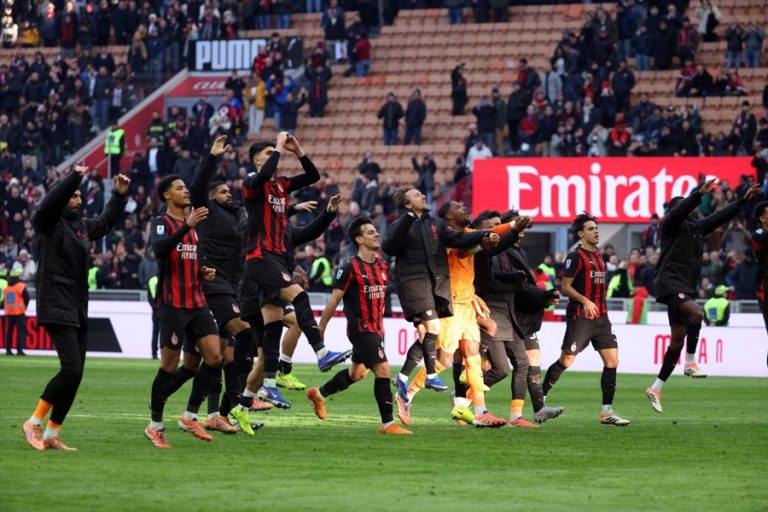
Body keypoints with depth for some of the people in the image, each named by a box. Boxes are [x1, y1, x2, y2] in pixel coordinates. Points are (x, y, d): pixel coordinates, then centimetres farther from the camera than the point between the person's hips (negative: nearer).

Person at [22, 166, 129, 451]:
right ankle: (34, 422, -4)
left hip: (78, 310, 8)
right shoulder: (47, 223, -5)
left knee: (74, 374, 6)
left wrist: (119, 196, 25)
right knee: (71, 370, -18)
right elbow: (51, 201, -26)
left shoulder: (81, 226, 16)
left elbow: (105, 223, 34)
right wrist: (74, 178, -32)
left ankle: (51, 435, 12)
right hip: (56, 309, -8)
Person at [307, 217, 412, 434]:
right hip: (360, 329, -9)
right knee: (383, 370, -14)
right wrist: (320, 330, -7)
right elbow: (334, 300, -9)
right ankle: (388, 423, -9)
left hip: (375, 329, 9)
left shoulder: (382, 266, 10)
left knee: (357, 372, 21)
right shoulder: (350, 268, -12)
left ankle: (319, 394, 43)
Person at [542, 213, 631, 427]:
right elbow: (565, 287, -11)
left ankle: (607, 411, 0)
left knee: (612, 360, -2)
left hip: (600, 316, 7)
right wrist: (585, 301, -22)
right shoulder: (575, 256, -8)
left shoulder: (599, 255, 16)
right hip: (580, 316, -7)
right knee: (566, 361, -6)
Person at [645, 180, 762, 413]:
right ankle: (690, 363, -18)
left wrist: (744, 200, 18)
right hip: (670, 283, -9)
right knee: (696, 313, -31)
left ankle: (656, 388, 11)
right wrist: (700, 193, -36)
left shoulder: (696, 226, 17)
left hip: (685, 287, 9)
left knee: (678, 340, 6)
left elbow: (720, 217, 21)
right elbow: (683, 209, -23)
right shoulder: (672, 223, -3)